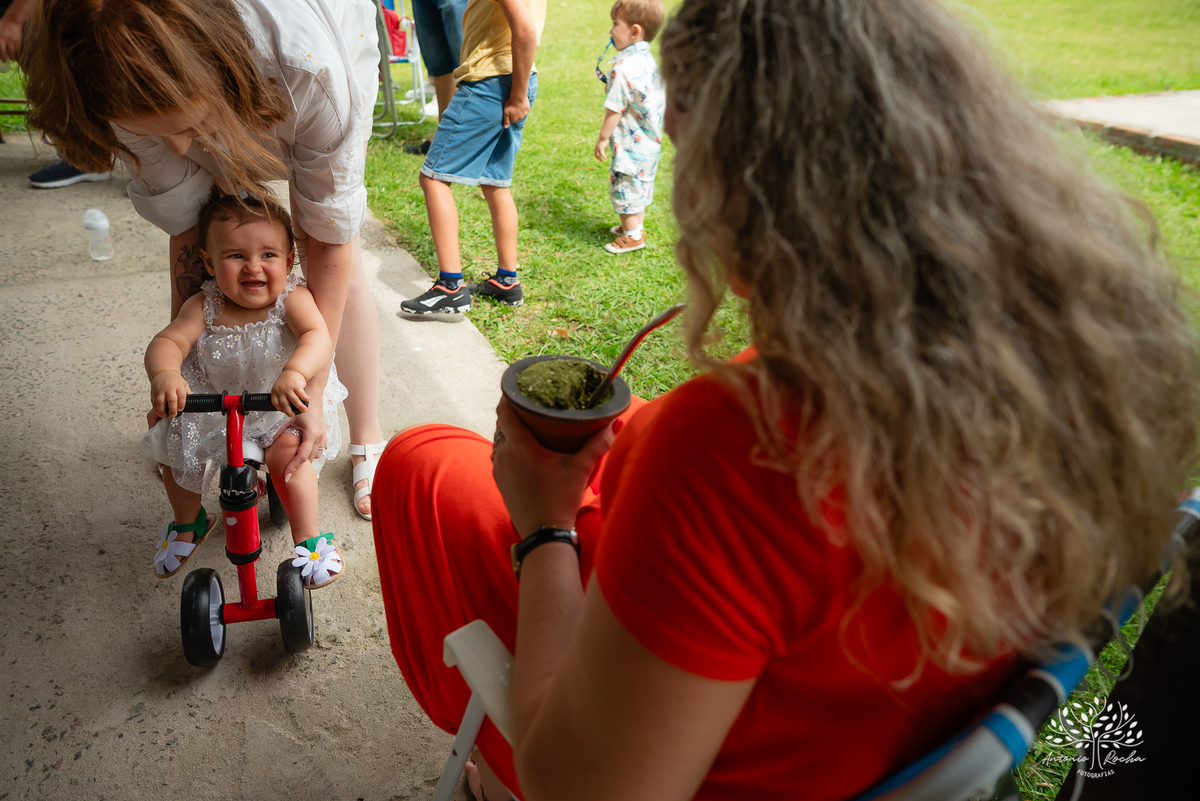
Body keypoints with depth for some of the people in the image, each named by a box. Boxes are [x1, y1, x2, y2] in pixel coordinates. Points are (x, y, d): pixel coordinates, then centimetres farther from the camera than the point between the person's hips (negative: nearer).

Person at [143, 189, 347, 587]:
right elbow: (167, 341, -28)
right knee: (175, 450, -1)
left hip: (280, 410, -3)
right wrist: (164, 374, -52)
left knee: (287, 453, -27)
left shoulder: (292, 298, -24)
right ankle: (188, 523, 32)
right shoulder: (203, 306, -16)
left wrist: (295, 373, -63)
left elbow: (318, 338, -42)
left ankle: (309, 539, -5)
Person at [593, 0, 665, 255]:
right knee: (640, 184, 21)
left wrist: (603, 138, -9)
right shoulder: (649, 60, 4)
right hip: (650, 141, 9)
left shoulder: (623, 69, -24)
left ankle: (632, 235, 16)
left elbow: (614, 110, -21)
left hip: (630, 144, -9)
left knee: (625, 186, 5)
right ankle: (635, 225, 37)